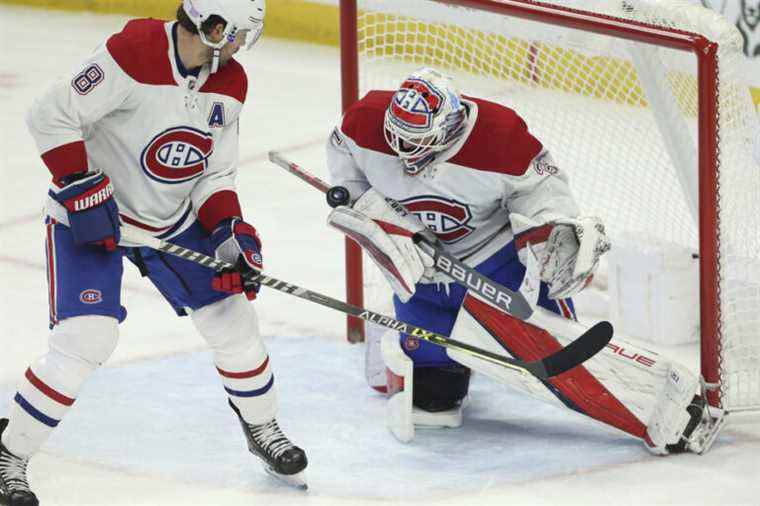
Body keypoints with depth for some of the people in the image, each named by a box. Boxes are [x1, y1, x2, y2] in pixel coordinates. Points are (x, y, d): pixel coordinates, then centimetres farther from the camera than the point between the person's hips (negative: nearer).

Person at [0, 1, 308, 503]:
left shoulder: (229, 83, -3)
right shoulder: (132, 53, -26)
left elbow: (215, 173, 4)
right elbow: (52, 115, -23)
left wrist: (229, 227, -12)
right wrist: (82, 189, -26)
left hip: (174, 218, 7)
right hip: (92, 214, -7)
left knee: (232, 316, 7)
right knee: (88, 337, -19)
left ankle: (263, 428, 32)